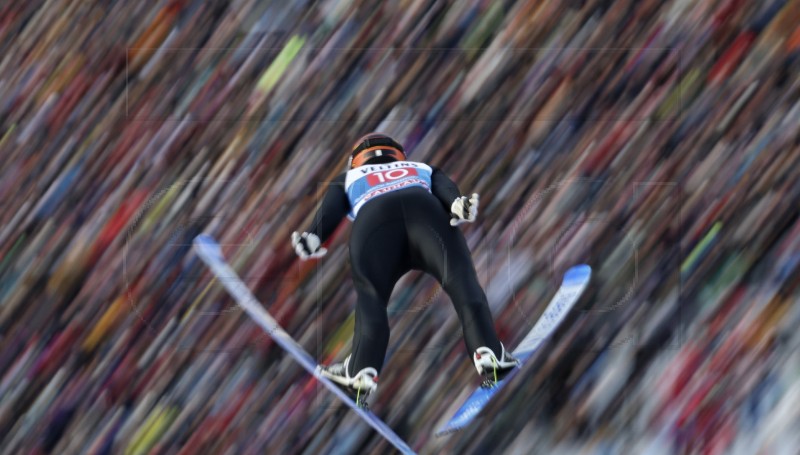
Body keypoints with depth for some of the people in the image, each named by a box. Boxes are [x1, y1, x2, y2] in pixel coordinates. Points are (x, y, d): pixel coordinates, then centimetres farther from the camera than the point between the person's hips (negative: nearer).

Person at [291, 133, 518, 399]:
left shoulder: (349, 178, 42)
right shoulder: (423, 169, 45)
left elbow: (331, 208, 21)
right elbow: (444, 187, 22)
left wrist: (314, 236, 4)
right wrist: (458, 204, 1)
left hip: (373, 217, 0)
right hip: (426, 207, 0)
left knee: (371, 295, -1)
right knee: (460, 279, -5)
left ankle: (362, 371, -20)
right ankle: (487, 352, -24)